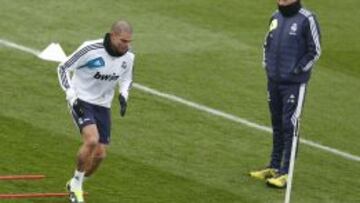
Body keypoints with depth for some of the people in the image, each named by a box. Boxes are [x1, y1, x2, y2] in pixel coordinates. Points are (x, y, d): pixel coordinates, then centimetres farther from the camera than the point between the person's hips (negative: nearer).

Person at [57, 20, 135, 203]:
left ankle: (75, 185, 29)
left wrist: (123, 95, -4)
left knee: (100, 155, 2)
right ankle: (76, 184, -8)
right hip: (81, 102, -6)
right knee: (91, 140, -29)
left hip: (102, 106, 6)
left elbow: (126, 78, 16)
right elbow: (63, 68, -12)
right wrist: (71, 96, -21)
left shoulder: (128, 57, -5)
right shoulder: (90, 49, -22)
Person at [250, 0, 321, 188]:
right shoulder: (275, 17, 9)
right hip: (273, 81, 7)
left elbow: (315, 51, -8)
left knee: (290, 125, -6)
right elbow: (267, 43, 22)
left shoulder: (306, 19, -11)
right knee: (277, 125, 15)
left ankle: (285, 172, -5)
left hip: (295, 84, -7)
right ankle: (274, 167, 25)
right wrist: (267, 64, 10)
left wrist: (297, 70, -12)